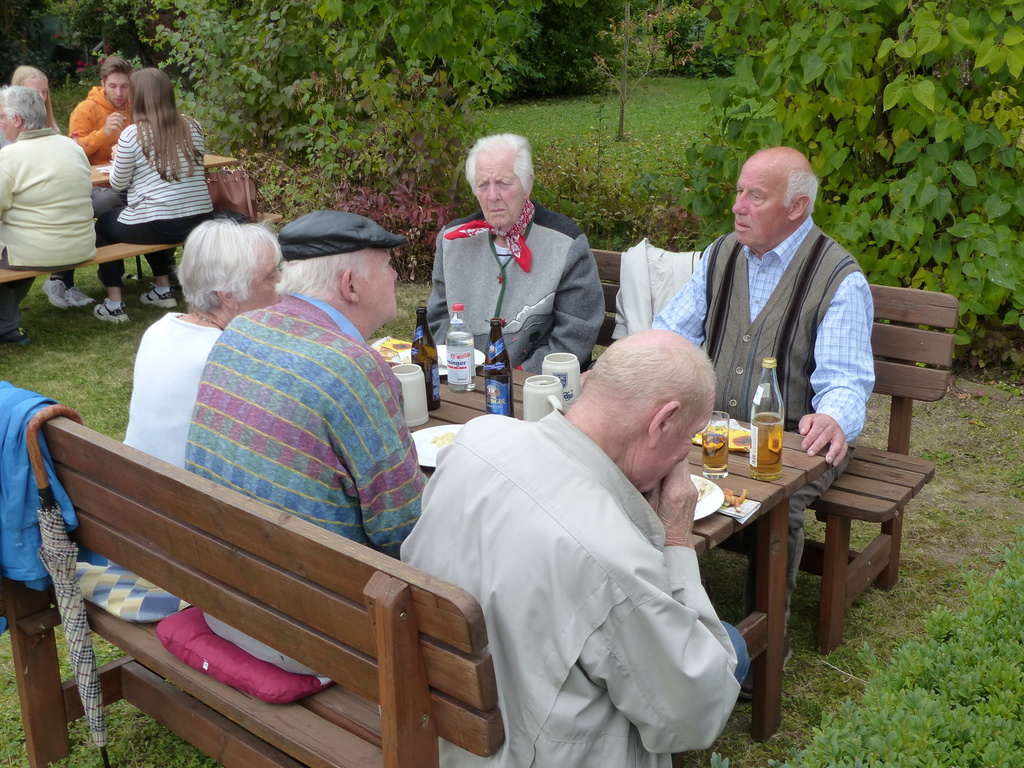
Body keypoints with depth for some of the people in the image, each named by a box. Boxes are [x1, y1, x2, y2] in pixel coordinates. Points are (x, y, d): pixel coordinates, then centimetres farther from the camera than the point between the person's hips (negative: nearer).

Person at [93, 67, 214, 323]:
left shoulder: (132, 134, -12)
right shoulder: (192, 127, 2)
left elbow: (117, 183, -1)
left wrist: (118, 158, 17)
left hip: (157, 226, -5)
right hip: (199, 222, 5)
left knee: (102, 226, 23)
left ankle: (114, 304, 20)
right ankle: (163, 290, 39)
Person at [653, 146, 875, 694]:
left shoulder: (839, 279, -9)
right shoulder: (722, 255, 9)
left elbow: (846, 380, -15)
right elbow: (672, 331, 10)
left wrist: (833, 418, -40)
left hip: (795, 441, -4)